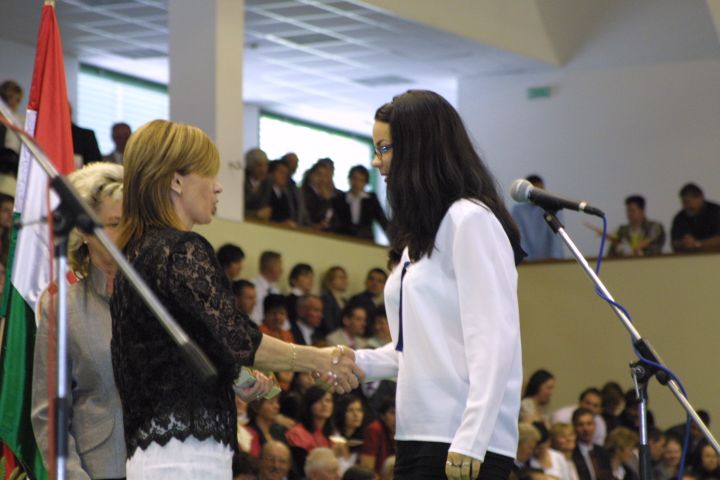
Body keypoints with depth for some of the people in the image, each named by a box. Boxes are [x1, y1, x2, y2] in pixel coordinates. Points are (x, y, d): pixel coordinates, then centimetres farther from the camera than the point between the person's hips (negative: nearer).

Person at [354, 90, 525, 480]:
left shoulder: (471, 221, -8)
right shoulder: (420, 234, 20)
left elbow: (494, 344, -15)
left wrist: (470, 442, -21)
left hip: (465, 442, -9)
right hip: (418, 434, 9)